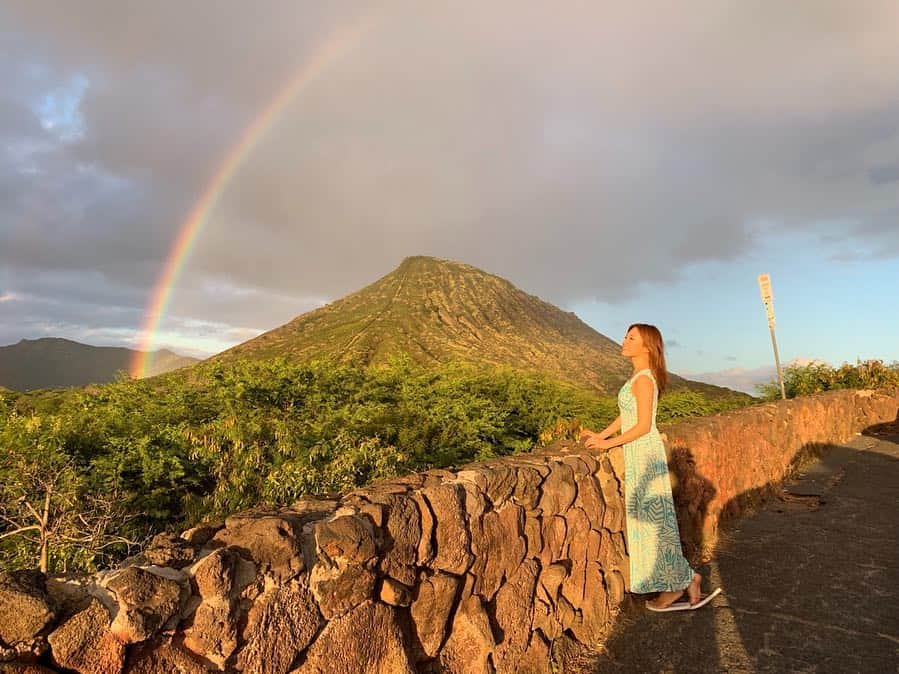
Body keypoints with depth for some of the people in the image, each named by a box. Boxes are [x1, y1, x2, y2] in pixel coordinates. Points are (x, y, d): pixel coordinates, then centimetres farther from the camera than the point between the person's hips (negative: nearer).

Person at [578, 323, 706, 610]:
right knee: (649, 518, 16)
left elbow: (643, 426, -20)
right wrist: (601, 435, 9)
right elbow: (626, 415, 14)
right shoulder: (641, 376, 11)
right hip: (640, 454, 9)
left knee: (651, 518, 2)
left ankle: (675, 584, 17)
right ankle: (681, 579, 28)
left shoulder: (643, 379, -18)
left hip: (644, 453, -9)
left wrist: (608, 443, -14)